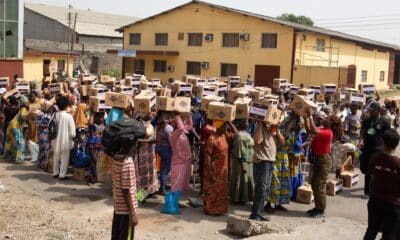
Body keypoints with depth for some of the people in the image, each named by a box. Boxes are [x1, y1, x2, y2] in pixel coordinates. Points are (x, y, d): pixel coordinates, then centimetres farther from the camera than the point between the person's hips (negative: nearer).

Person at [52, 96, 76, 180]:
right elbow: (72, 132, -15)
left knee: (56, 157, 18)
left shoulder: (55, 115, -6)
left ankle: (55, 173, 29)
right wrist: (72, 136, 3)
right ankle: (62, 175, 9)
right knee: (64, 158, 7)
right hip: (65, 141, -4)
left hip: (56, 141, 4)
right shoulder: (68, 116, -16)